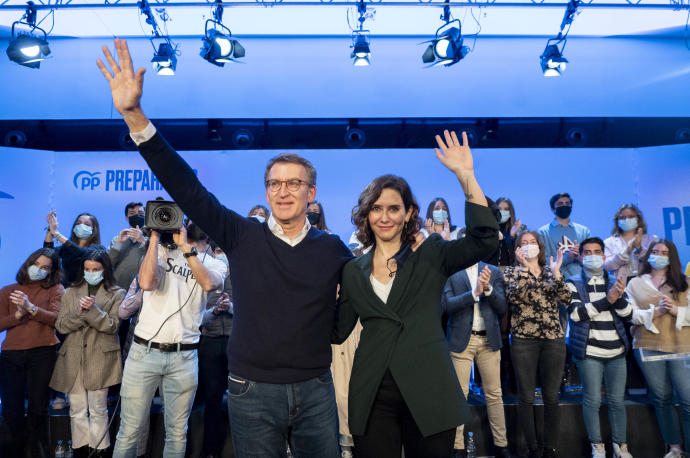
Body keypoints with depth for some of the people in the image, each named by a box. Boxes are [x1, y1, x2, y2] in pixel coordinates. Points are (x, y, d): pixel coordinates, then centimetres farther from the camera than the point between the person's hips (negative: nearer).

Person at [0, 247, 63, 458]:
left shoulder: (55, 290, 7)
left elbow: (56, 319, -7)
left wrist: (31, 308, -18)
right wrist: (18, 315, -9)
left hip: (42, 353, -2)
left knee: (38, 408, -1)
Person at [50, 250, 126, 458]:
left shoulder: (116, 294, 5)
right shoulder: (71, 293, 15)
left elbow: (112, 325, -4)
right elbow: (60, 325, 6)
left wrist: (92, 310, -18)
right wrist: (79, 313, -12)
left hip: (100, 358, -3)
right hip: (72, 358, 3)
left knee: (98, 410, 1)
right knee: (77, 411, 7)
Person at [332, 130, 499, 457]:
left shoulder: (430, 256, 1)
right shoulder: (353, 271, 8)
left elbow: (484, 239, -16)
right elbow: (338, 331, 9)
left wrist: (465, 175, -21)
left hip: (427, 394, -2)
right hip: (373, 398, 2)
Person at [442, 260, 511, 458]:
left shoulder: (494, 272, 9)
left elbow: (502, 308, 4)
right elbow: (446, 304, -10)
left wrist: (488, 288, -12)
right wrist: (474, 292, -19)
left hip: (489, 340, 3)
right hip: (461, 340, -2)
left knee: (494, 394, 8)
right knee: (459, 394, 0)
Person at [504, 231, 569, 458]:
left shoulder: (551, 271, 13)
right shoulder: (512, 272, 6)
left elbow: (566, 298, -1)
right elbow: (514, 296, -13)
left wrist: (556, 271, -9)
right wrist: (525, 267, -15)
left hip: (553, 338, 2)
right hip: (523, 339, -2)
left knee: (551, 396, 7)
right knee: (526, 397, 2)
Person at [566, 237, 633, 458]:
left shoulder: (615, 282, 13)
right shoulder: (573, 283, 2)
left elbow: (628, 315, 6)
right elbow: (575, 312, -13)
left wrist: (619, 297, -14)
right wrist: (606, 301, -19)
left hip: (616, 351, 3)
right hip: (589, 352, -3)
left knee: (617, 400, 9)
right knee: (592, 400, 1)